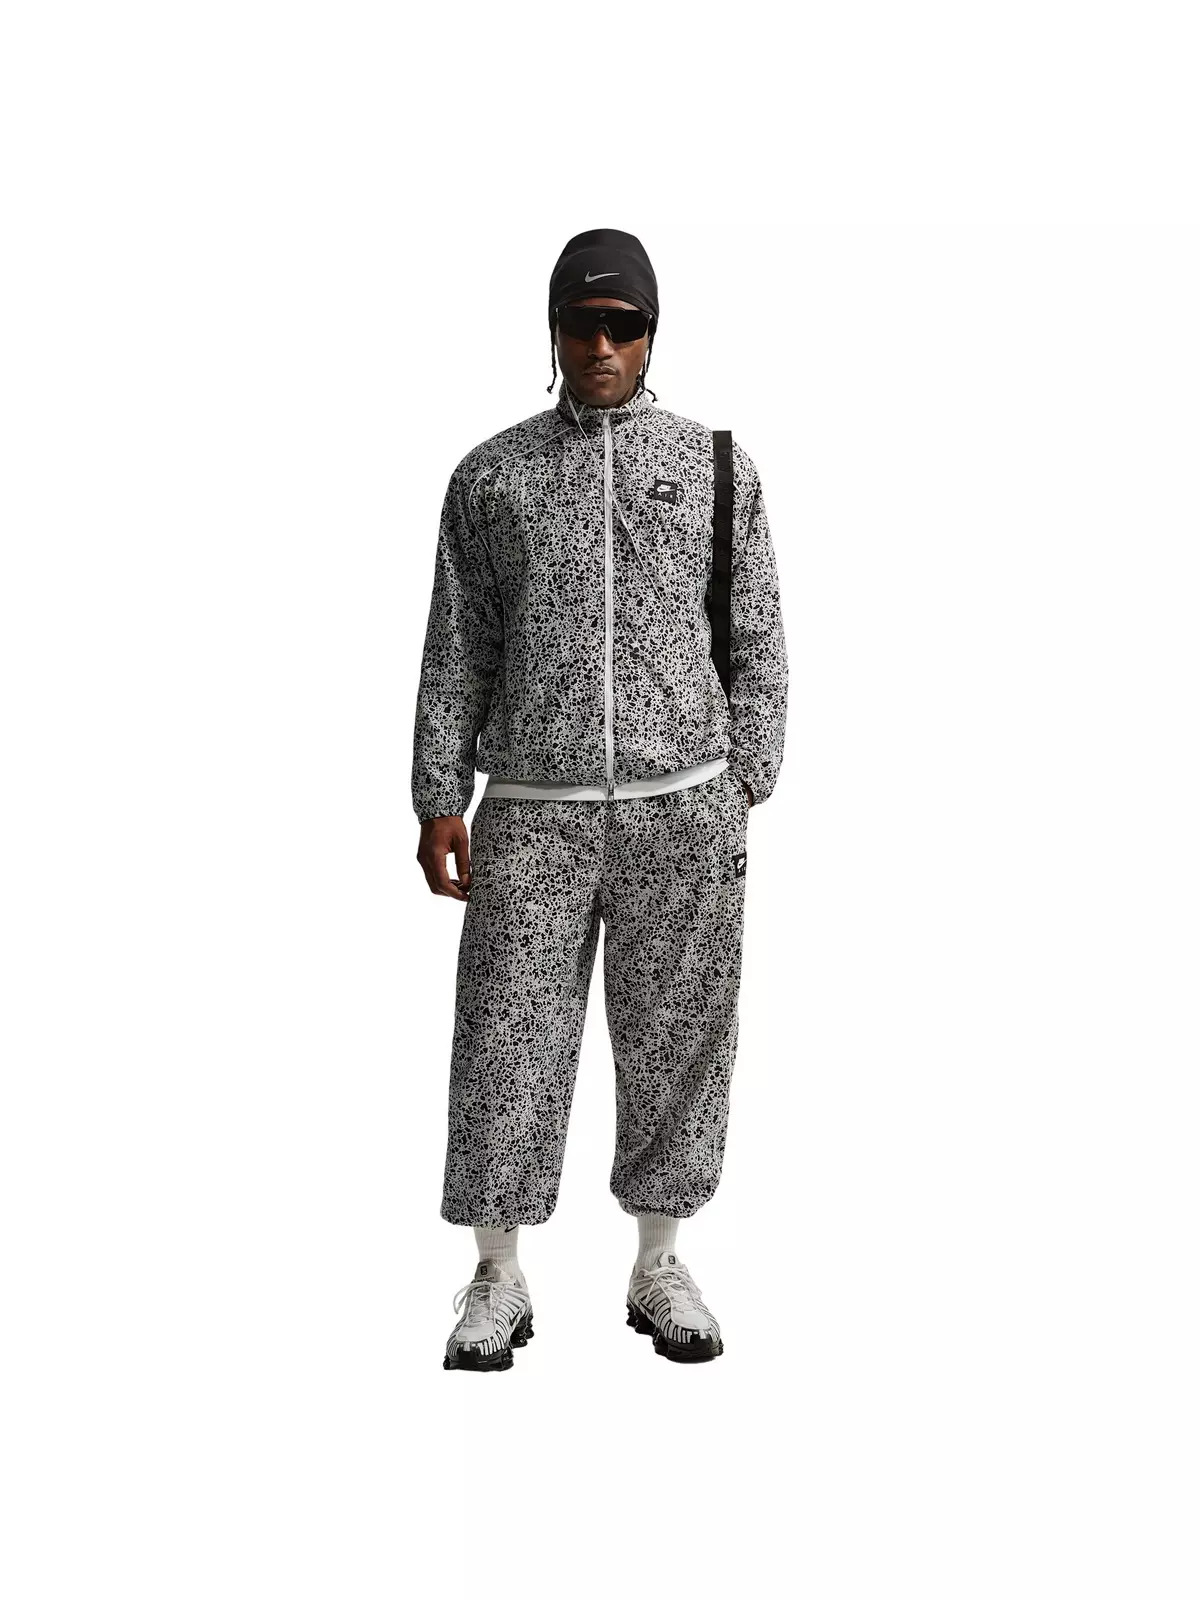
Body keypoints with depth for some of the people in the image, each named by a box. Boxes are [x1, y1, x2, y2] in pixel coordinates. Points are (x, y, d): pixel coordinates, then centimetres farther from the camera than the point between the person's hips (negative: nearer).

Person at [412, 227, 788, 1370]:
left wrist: (742, 791, 1)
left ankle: (657, 1266, 21)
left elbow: (756, 640, 7)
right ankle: (498, 1282, 14)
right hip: (532, 814, 0)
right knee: (509, 1043, 1)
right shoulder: (489, 476, 8)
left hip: (684, 811, 0)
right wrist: (440, 802, 0)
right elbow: (455, 654, 7)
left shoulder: (716, 465, 7)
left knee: (676, 1039, 6)